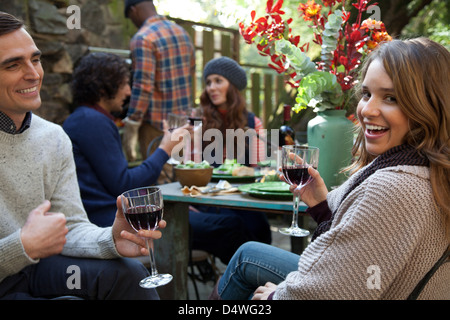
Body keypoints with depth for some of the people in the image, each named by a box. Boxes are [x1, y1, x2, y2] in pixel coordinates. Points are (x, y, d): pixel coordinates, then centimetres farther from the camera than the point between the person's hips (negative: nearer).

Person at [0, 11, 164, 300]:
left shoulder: (54, 138, 1)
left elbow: (71, 227, -2)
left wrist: (112, 240, -22)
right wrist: (25, 246, -29)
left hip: (33, 263, 5)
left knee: (127, 273, -17)